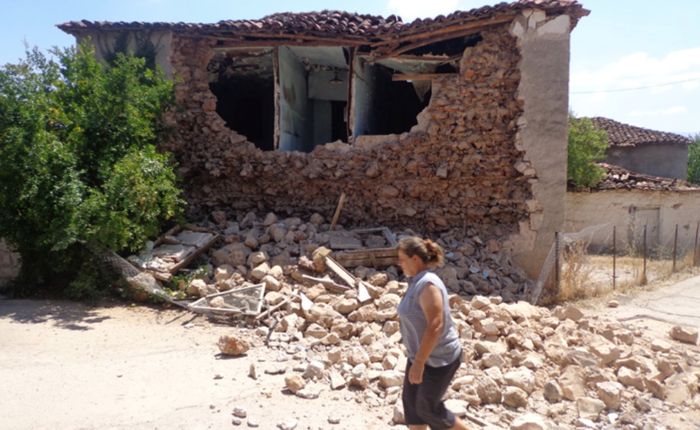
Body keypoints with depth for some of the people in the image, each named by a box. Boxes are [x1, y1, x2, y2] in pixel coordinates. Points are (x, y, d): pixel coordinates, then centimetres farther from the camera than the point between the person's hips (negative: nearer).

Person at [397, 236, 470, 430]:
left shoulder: (428, 284, -27)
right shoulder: (418, 281, 4)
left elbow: (435, 325, -30)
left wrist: (418, 362, -28)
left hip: (439, 358, -9)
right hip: (424, 353, 9)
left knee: (428, 407, 5)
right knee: (410, 400, 13)